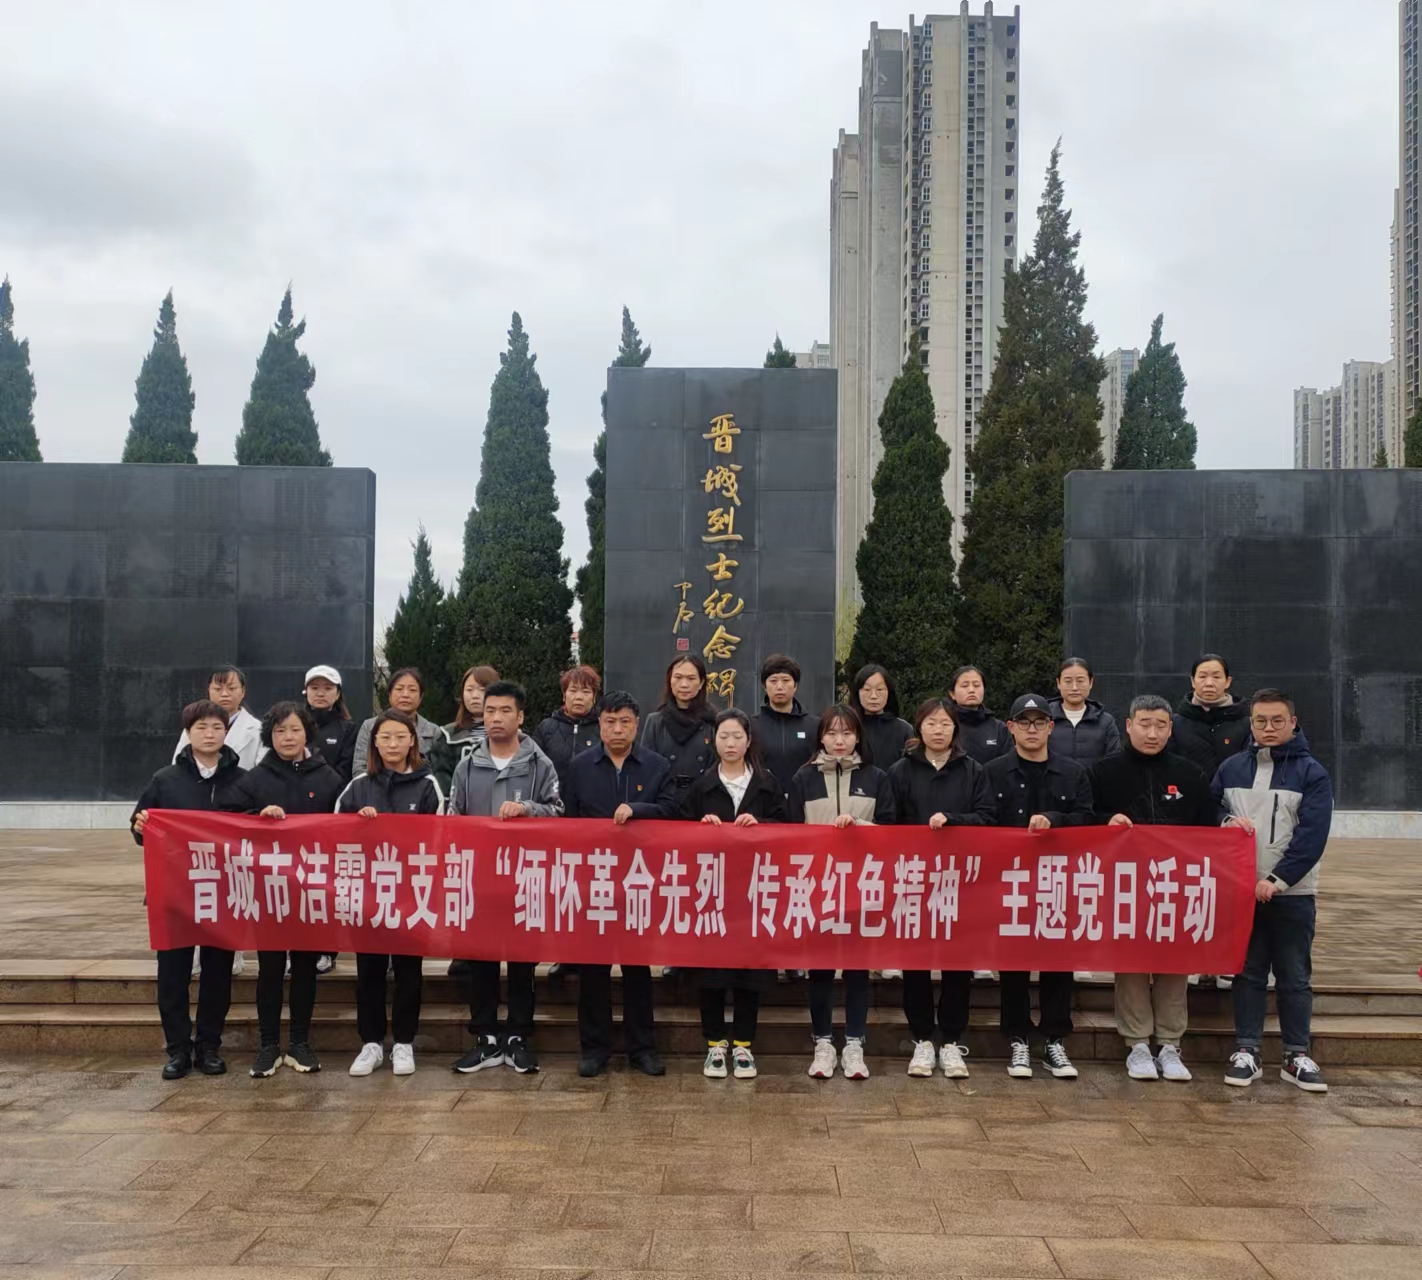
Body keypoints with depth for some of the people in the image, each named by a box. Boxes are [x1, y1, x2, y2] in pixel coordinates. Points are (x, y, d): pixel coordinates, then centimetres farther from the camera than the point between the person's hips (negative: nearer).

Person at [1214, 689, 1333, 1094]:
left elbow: (1312, 836, -10)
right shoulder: (1231, 768, 7)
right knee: (1248, 973, 7)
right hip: (1240, 890, 2)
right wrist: (1225, 822, -10)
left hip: (1293, 893, -2)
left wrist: (1277, 880, -16)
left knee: (1295, 977, 5)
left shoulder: (1312, 773, -2)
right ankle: (1246, 1051, 13)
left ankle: (1298, 1056, 14)